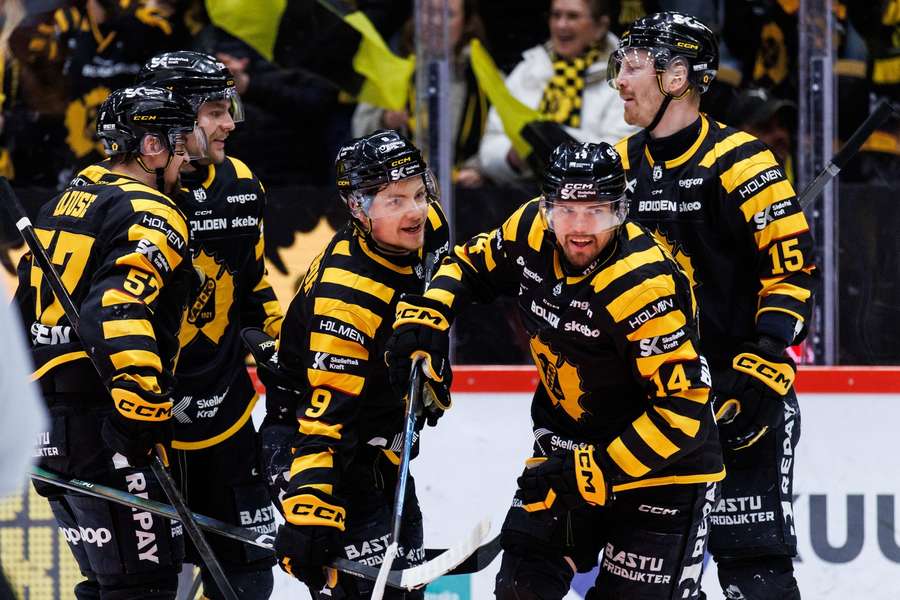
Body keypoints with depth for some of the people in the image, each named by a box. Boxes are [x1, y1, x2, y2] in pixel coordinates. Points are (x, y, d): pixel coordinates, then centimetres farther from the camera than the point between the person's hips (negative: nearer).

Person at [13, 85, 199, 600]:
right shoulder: (151, 216, -11)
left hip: (46, 420, 10)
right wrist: (143, 408, -25)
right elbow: (115, 312, -27)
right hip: (101, 429, -10)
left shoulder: (65, 204, 18)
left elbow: (25, 307, 22)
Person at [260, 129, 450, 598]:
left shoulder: (422, 230, -7)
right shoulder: (347, 294, -31)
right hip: (334, 453, -9)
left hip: (384, 450, 9)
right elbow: (325, 408, -35)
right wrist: (309, 509, -43)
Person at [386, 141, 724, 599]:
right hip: (566, 442, 6)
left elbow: (682, 408, -30)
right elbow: (470, 264, 12)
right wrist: (424, 318, -5)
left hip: (664, 460, -6)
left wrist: (597, 471, -30)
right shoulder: (532, 231, -10)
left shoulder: (644, 284, -30)